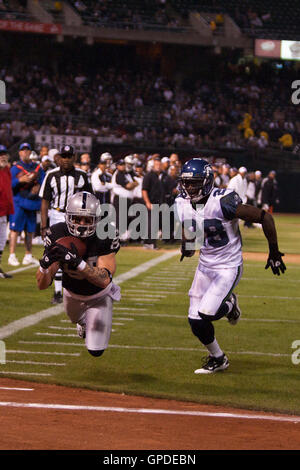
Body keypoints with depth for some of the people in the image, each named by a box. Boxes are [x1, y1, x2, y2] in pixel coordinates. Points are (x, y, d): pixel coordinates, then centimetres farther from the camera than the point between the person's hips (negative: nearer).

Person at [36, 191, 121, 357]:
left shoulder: (105, 237, -34)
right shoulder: (57, 235, -29)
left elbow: (105, 279, -45)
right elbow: (42, 285, -30)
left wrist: (78, 262, -59)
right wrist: (45, 264, -53)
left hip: (99, 295, -2)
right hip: (72, 293, 2)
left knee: (96, 350, -3)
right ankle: (83, 321, 68)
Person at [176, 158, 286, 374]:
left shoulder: (223, 202, -26)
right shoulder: (183, 204, -6)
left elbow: (265, 217, -20)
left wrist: (274, 253, -13)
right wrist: (187, 244, 0)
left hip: (228, 268, -6)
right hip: (205, 265, 6)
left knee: (206, 313, -18)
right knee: (196, 321, 1)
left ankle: (229, 305, 18)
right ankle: (218, 358, 28)